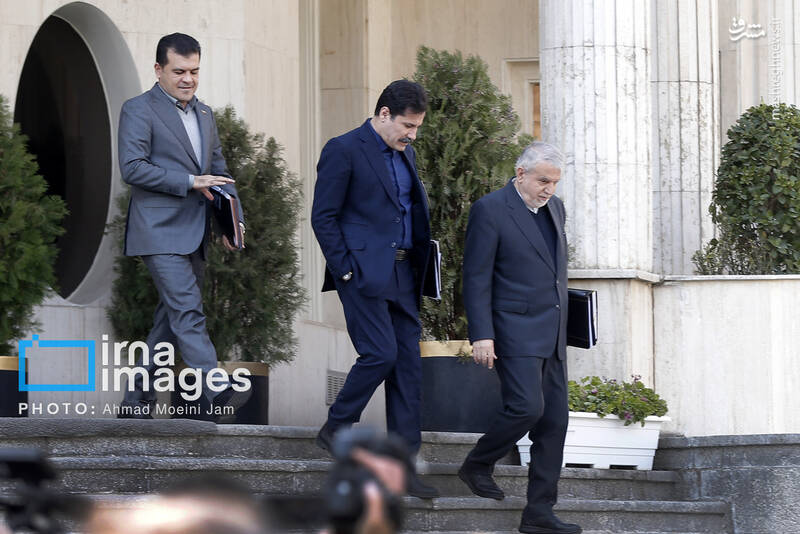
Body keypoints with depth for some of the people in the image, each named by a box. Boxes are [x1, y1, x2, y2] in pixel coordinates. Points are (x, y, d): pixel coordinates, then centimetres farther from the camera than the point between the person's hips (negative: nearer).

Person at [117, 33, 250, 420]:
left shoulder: (204, 114, 19)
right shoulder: (139, 110, -4)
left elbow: (219, 170, 24)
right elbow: (132, 168, -14)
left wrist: (234, 219, 9)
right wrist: (191, 182, -17)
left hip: (193, 235, 8)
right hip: (160, 232, -8)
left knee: (171, 318, 8)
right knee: (188, 311, -18)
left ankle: (136, 401, 14)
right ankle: (217, 391, -28)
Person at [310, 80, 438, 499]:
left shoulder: (404, 153, 17)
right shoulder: (344, 150, -7)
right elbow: (323, 217, -9)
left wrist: (419, 270, 14)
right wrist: (346, 271, -14)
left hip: (402, 275, 8)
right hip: (364, 272, -8)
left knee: (408, 364, 2)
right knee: (380, 353, -16)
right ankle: (336, 429, 6)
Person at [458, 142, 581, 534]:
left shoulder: (554, 208, 14)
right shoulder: (490, 210, -9)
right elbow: (476, 278, -11)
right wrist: (481, 336, -17)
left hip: (552, 336, 7)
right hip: (515, 332, -7)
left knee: (554, 420, 3)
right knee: (527, 406, -19)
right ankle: (477, 465, 7)